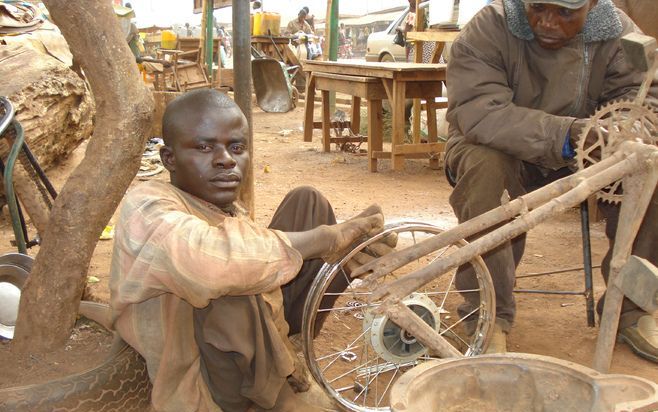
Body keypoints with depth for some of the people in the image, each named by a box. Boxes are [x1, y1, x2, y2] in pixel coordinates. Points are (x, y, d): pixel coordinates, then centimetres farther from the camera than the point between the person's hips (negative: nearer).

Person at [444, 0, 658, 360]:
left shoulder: (619, 33, -6)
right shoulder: (488, 29, -19)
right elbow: (479, 112, -34)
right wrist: (567, 133, -46)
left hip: (580, 159, 4)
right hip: (503, 151, -3)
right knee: (483, 164, -37)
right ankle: (489, 314, -23)